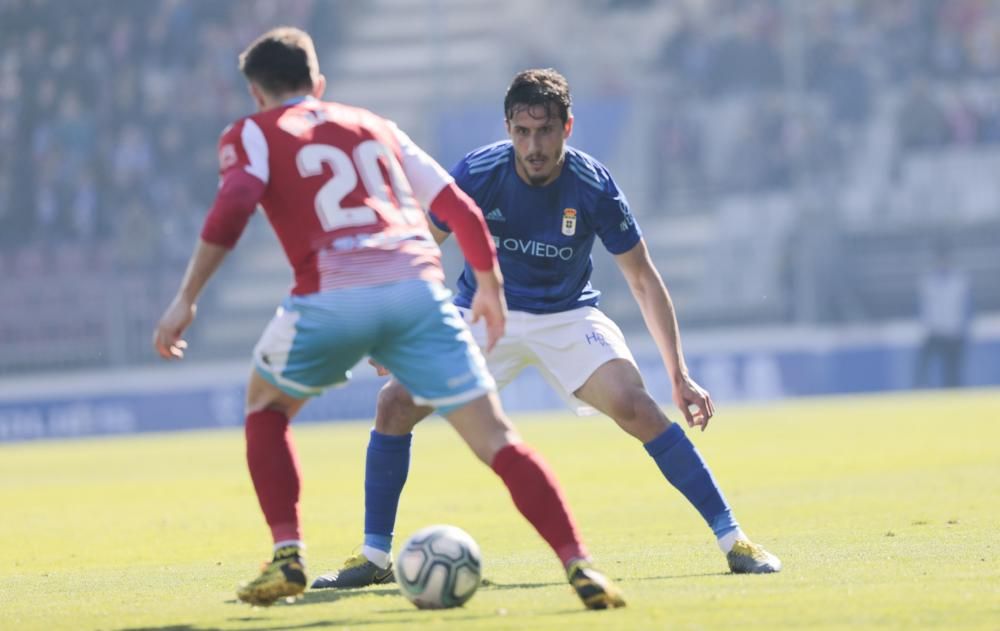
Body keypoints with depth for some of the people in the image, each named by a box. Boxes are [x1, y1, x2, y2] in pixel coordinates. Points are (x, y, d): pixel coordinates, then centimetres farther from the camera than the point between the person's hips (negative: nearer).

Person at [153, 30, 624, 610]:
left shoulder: (251, 134, 17)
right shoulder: (374, 126, 29)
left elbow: (233, 208, -4)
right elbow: (461, 209, 26)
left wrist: (187, 300, -4)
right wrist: (490, 285, 39)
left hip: (332, 298, -2)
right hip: (418, 287, 2)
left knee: (267, 405, 26)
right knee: (495, 437, -1)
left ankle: (288, 557, 14)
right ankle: (580, 566, -18)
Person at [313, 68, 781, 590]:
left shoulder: (593, 186, -20)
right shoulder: (477, 174, -20)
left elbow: (643, 279, -11)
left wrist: (679, 375, -14)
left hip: (567, 316, -1)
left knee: (635, 407, -25)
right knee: (395, 404, -17)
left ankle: (732, 540, -16)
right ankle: (375, 556, 0)